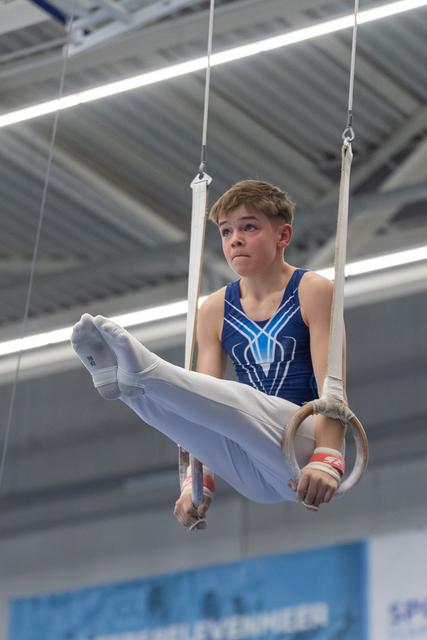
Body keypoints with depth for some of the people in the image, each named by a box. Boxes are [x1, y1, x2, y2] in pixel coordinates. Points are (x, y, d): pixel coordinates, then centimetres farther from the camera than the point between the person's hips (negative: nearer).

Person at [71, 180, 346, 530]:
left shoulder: (312, 291, 0)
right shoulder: (215, 309, 12)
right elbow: (205, 402, 6)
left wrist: (327, 461, -24)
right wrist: (198, 479, -6)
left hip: (305, 444, -4)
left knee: (233, 402, -34)